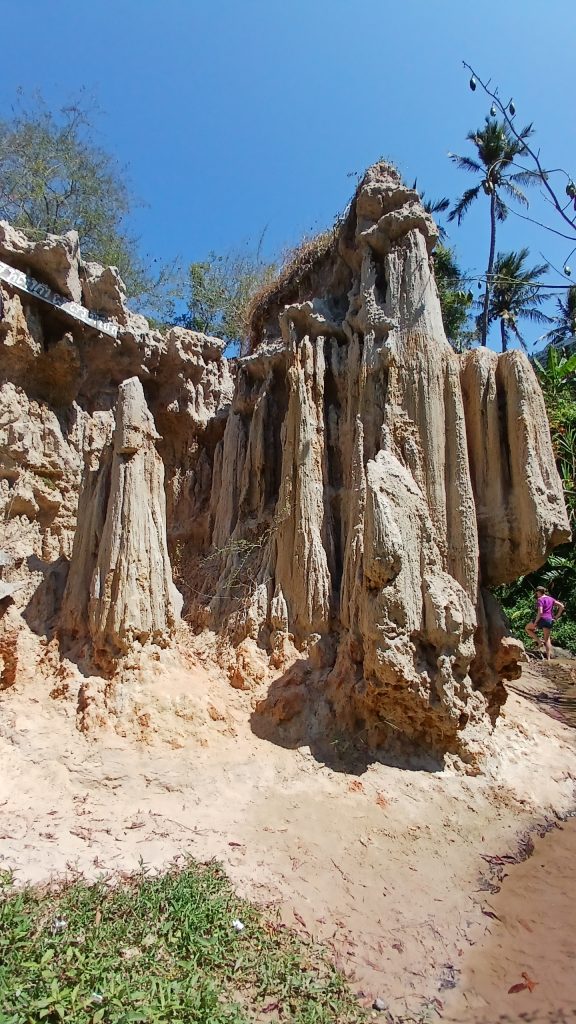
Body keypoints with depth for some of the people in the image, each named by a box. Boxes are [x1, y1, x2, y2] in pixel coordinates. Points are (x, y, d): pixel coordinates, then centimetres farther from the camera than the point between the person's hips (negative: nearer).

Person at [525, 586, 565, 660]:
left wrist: (535, 622, -13)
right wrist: (556, 617, 11)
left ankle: (538, 641, 1)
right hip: (550, 620, 6)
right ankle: (548, 658, 8)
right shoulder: (551, 599, 12)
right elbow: (561, 606, 10)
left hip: (542, 619, -6)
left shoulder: (540, 599, -10)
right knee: (547, 639, 12)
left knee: (527, 628, 18)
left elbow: (540, 612, -21)